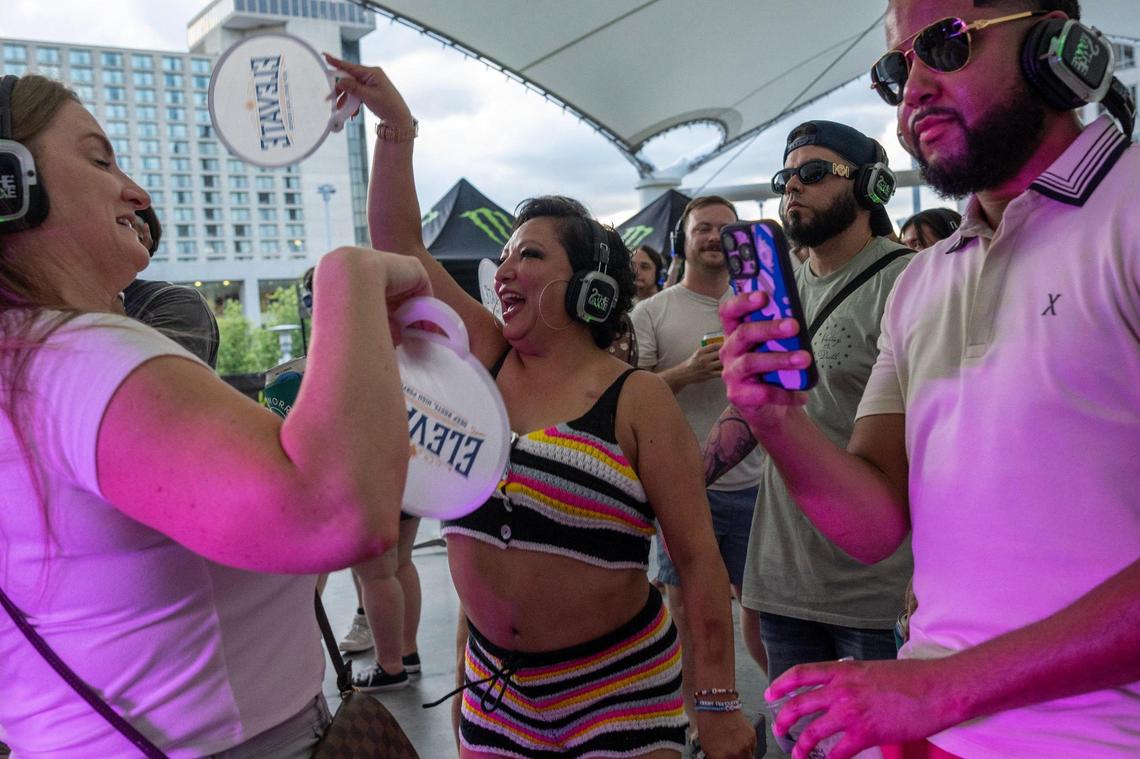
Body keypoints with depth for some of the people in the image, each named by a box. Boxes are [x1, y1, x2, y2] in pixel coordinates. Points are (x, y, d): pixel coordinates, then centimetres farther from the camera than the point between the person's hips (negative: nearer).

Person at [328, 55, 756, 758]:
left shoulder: (638, 398, -12)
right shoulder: (485, 358, 1)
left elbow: (698, 556, -13)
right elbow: (401, 246, -1)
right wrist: (396, 124, -8)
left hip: (619, 683, -4)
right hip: (496, 680, 5)